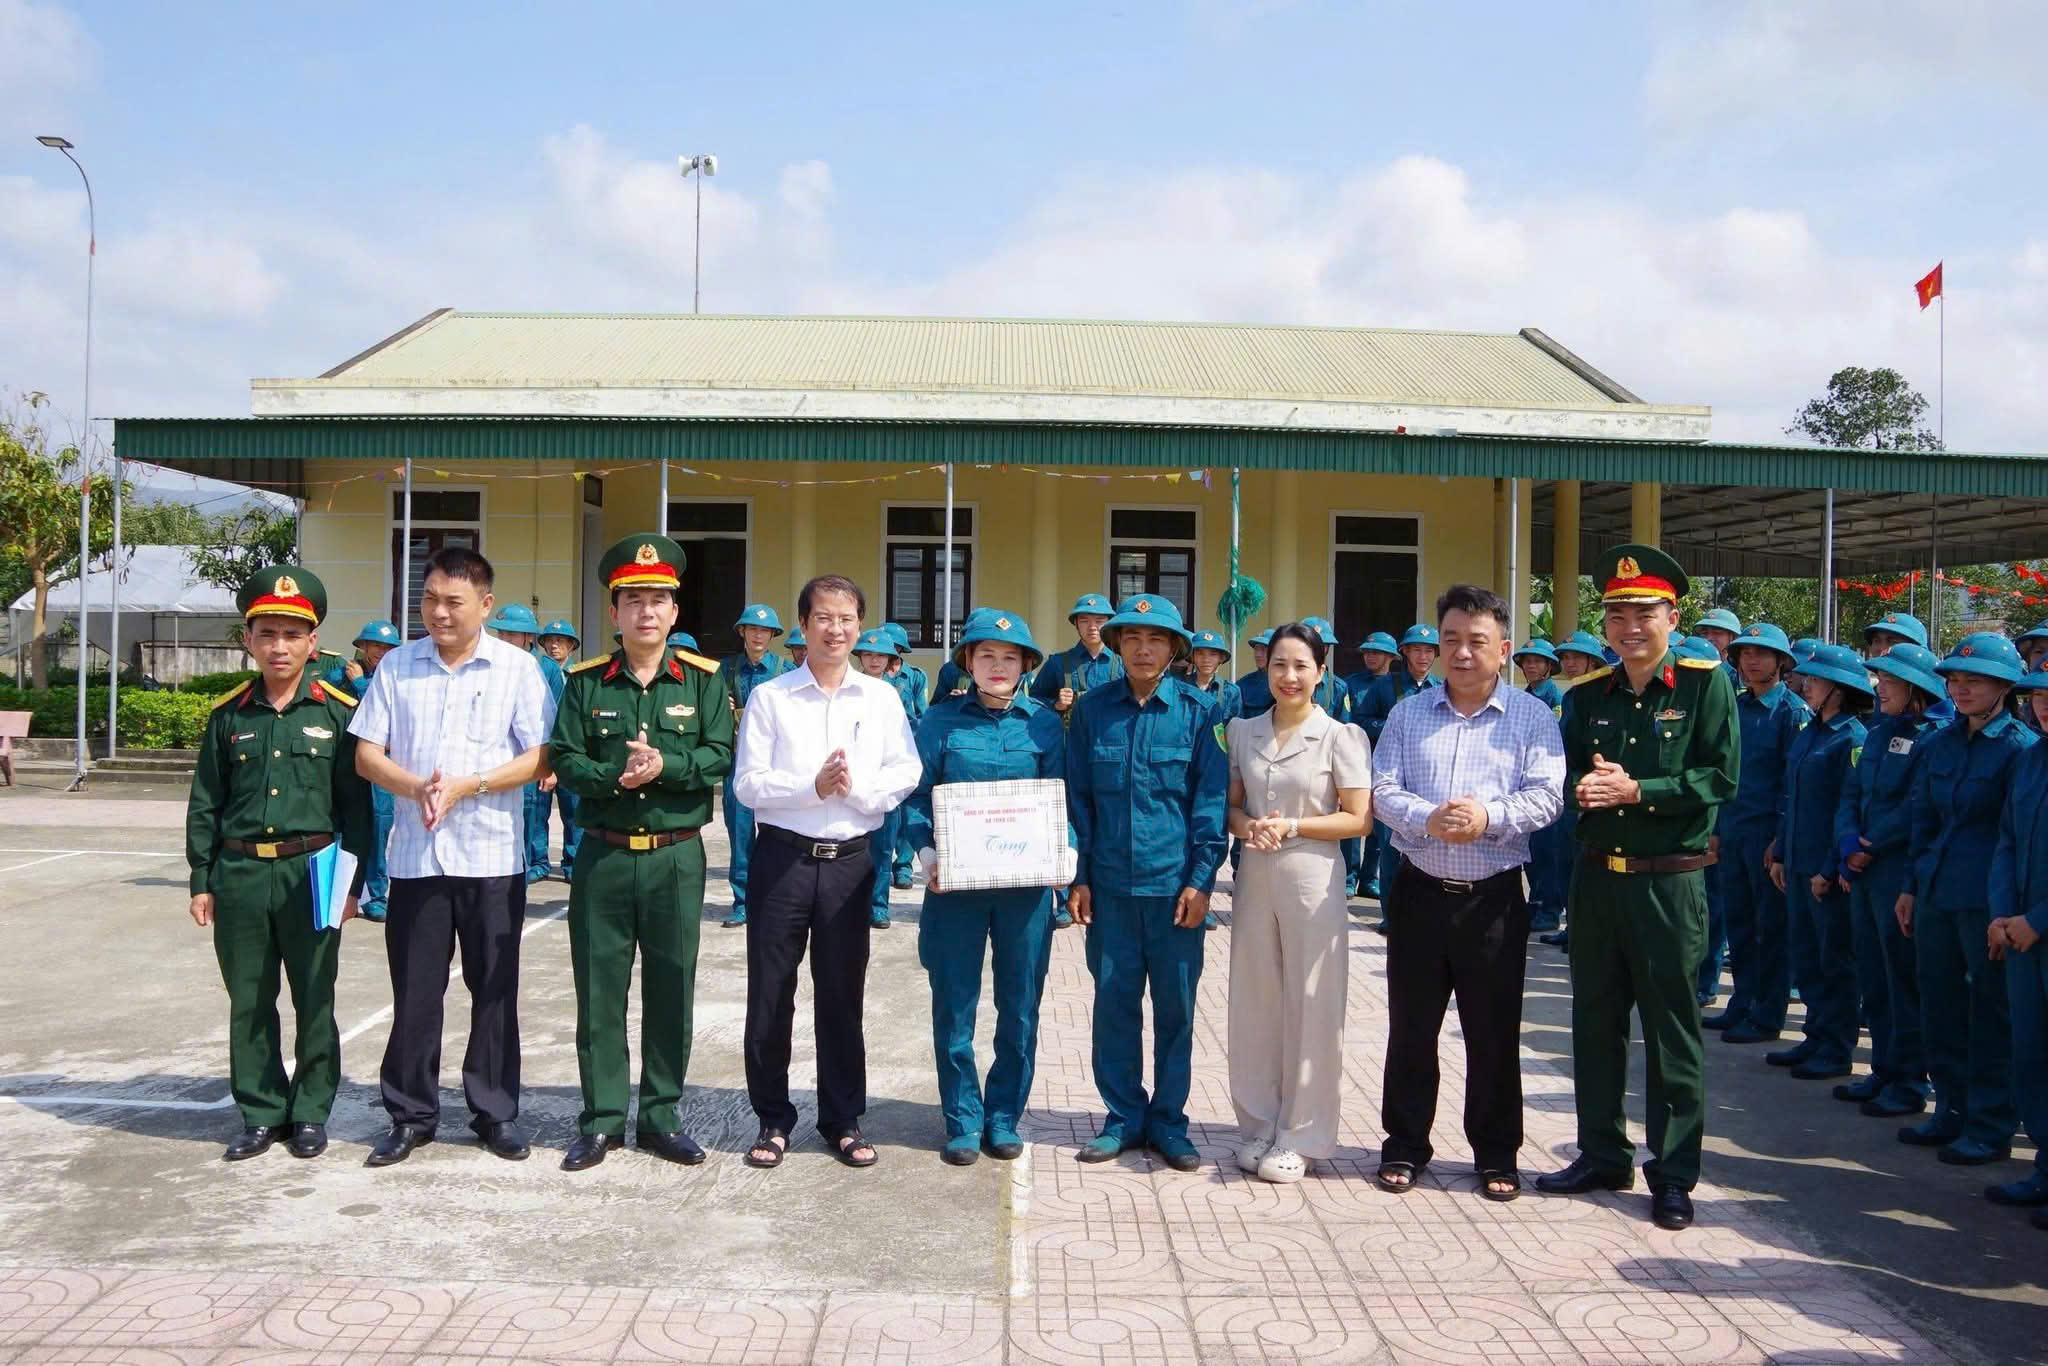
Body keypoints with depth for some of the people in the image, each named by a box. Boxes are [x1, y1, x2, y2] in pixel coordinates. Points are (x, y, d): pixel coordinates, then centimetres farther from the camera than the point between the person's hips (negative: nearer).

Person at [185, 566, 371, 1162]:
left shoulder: (338, 711, -1)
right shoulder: (229, 715, 6)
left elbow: (355, 802, -1)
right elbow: (205, 803, 9)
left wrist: (352, 882, -4)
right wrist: (201, 880, 6)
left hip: (311, 873, -2)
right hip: (239, 874, 3)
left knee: (314, 1001, 7)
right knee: (248, 1002, 10)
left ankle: (310, 1112, 21)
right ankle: (261, 1113, 23)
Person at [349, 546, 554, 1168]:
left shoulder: (517, 667, 0)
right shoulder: (397, 666, 7)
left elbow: (538, 758, -5)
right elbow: (366, 754, 5)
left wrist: (466, 785, -16)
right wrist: (415, 786, -14)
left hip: (493, 855, -2)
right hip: (415, 854, 2)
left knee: (494, 989, 6)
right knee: (414, 990, 6)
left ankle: (496, 1112, 18)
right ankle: (411, 1115, 19)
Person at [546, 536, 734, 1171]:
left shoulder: (704, 680, 2)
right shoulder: (586, 683, 4)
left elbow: (720, 756, -7)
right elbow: (564, 761, -3)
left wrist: (665, 767, -21)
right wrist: (617, 775, -19)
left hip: (676, 856, 0)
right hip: (603, 856, 1)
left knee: (671, 988, 7)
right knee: (599, 990, 5)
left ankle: (662, 1115, 20)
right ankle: (601, 1120, 17)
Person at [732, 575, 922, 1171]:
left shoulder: (881, 697, 6)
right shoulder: (770, 697, 1)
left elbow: (906, 773, 1)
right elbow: (748, 784, -4)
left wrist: (856, 787, -15)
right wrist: (813, 786, -16)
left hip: (851, 859, 1)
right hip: (783, 854, -1)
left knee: (842, 994, 9)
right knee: (769, 995, 4)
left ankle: (844, 1120, 21)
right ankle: (772, 1118, 19)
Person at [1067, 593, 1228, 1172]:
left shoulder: (1195, 711, -2)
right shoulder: (1092, 709, 3)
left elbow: (1210, 797, -3)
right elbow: (1078, 797, 6)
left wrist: (1201, 877, -8)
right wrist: (1078, 875, 2)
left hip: (1174, 885, -1)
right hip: (1110, 884, 2)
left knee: (1175, 1007, 7)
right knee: (1114, 1003, 8)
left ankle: (1168, 1120, 22)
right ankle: (1123, 1117, 22)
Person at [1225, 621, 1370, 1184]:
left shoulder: (1339, 736, -4)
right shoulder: (1243, 732, 8)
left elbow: (1358, 819, -5)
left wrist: (1290, 827, -15)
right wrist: (1247, 827, -9)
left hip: (1312, 877, -4)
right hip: (1255, 877, 4)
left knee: (1310, 1007, 1)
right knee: (1253, 1002, 9)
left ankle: (1300, 1137, 13)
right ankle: (1257, 1127, 22)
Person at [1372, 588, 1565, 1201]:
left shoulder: (1533, 718, 2)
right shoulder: (1408, 714, 8)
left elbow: (1546, 795, -7)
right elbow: (1383, 790, 0)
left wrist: (1490, 816, -24)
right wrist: (1427, 819, -19)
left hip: (1494, 896, -2)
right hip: (1420, 890, 2)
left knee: (1494, 1030, 6)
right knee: (1411, 1026, 8)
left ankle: (1496, 1154, 21)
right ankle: (1405, 1145, 22)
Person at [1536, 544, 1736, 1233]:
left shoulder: (1705, 684, -5)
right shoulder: (1585, 696, 8)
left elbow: (1720, 778, -11)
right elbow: (1564, 778, 10)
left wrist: (1637, 791, -19)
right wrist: (1584, 787, -13)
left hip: (1670, 883, -5)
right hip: (1596, 878, 5)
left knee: (1671, 1031, 3)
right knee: (1595, 1023, 13)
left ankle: (1673, 1175, 14)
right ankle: (1602, 1155, 27)